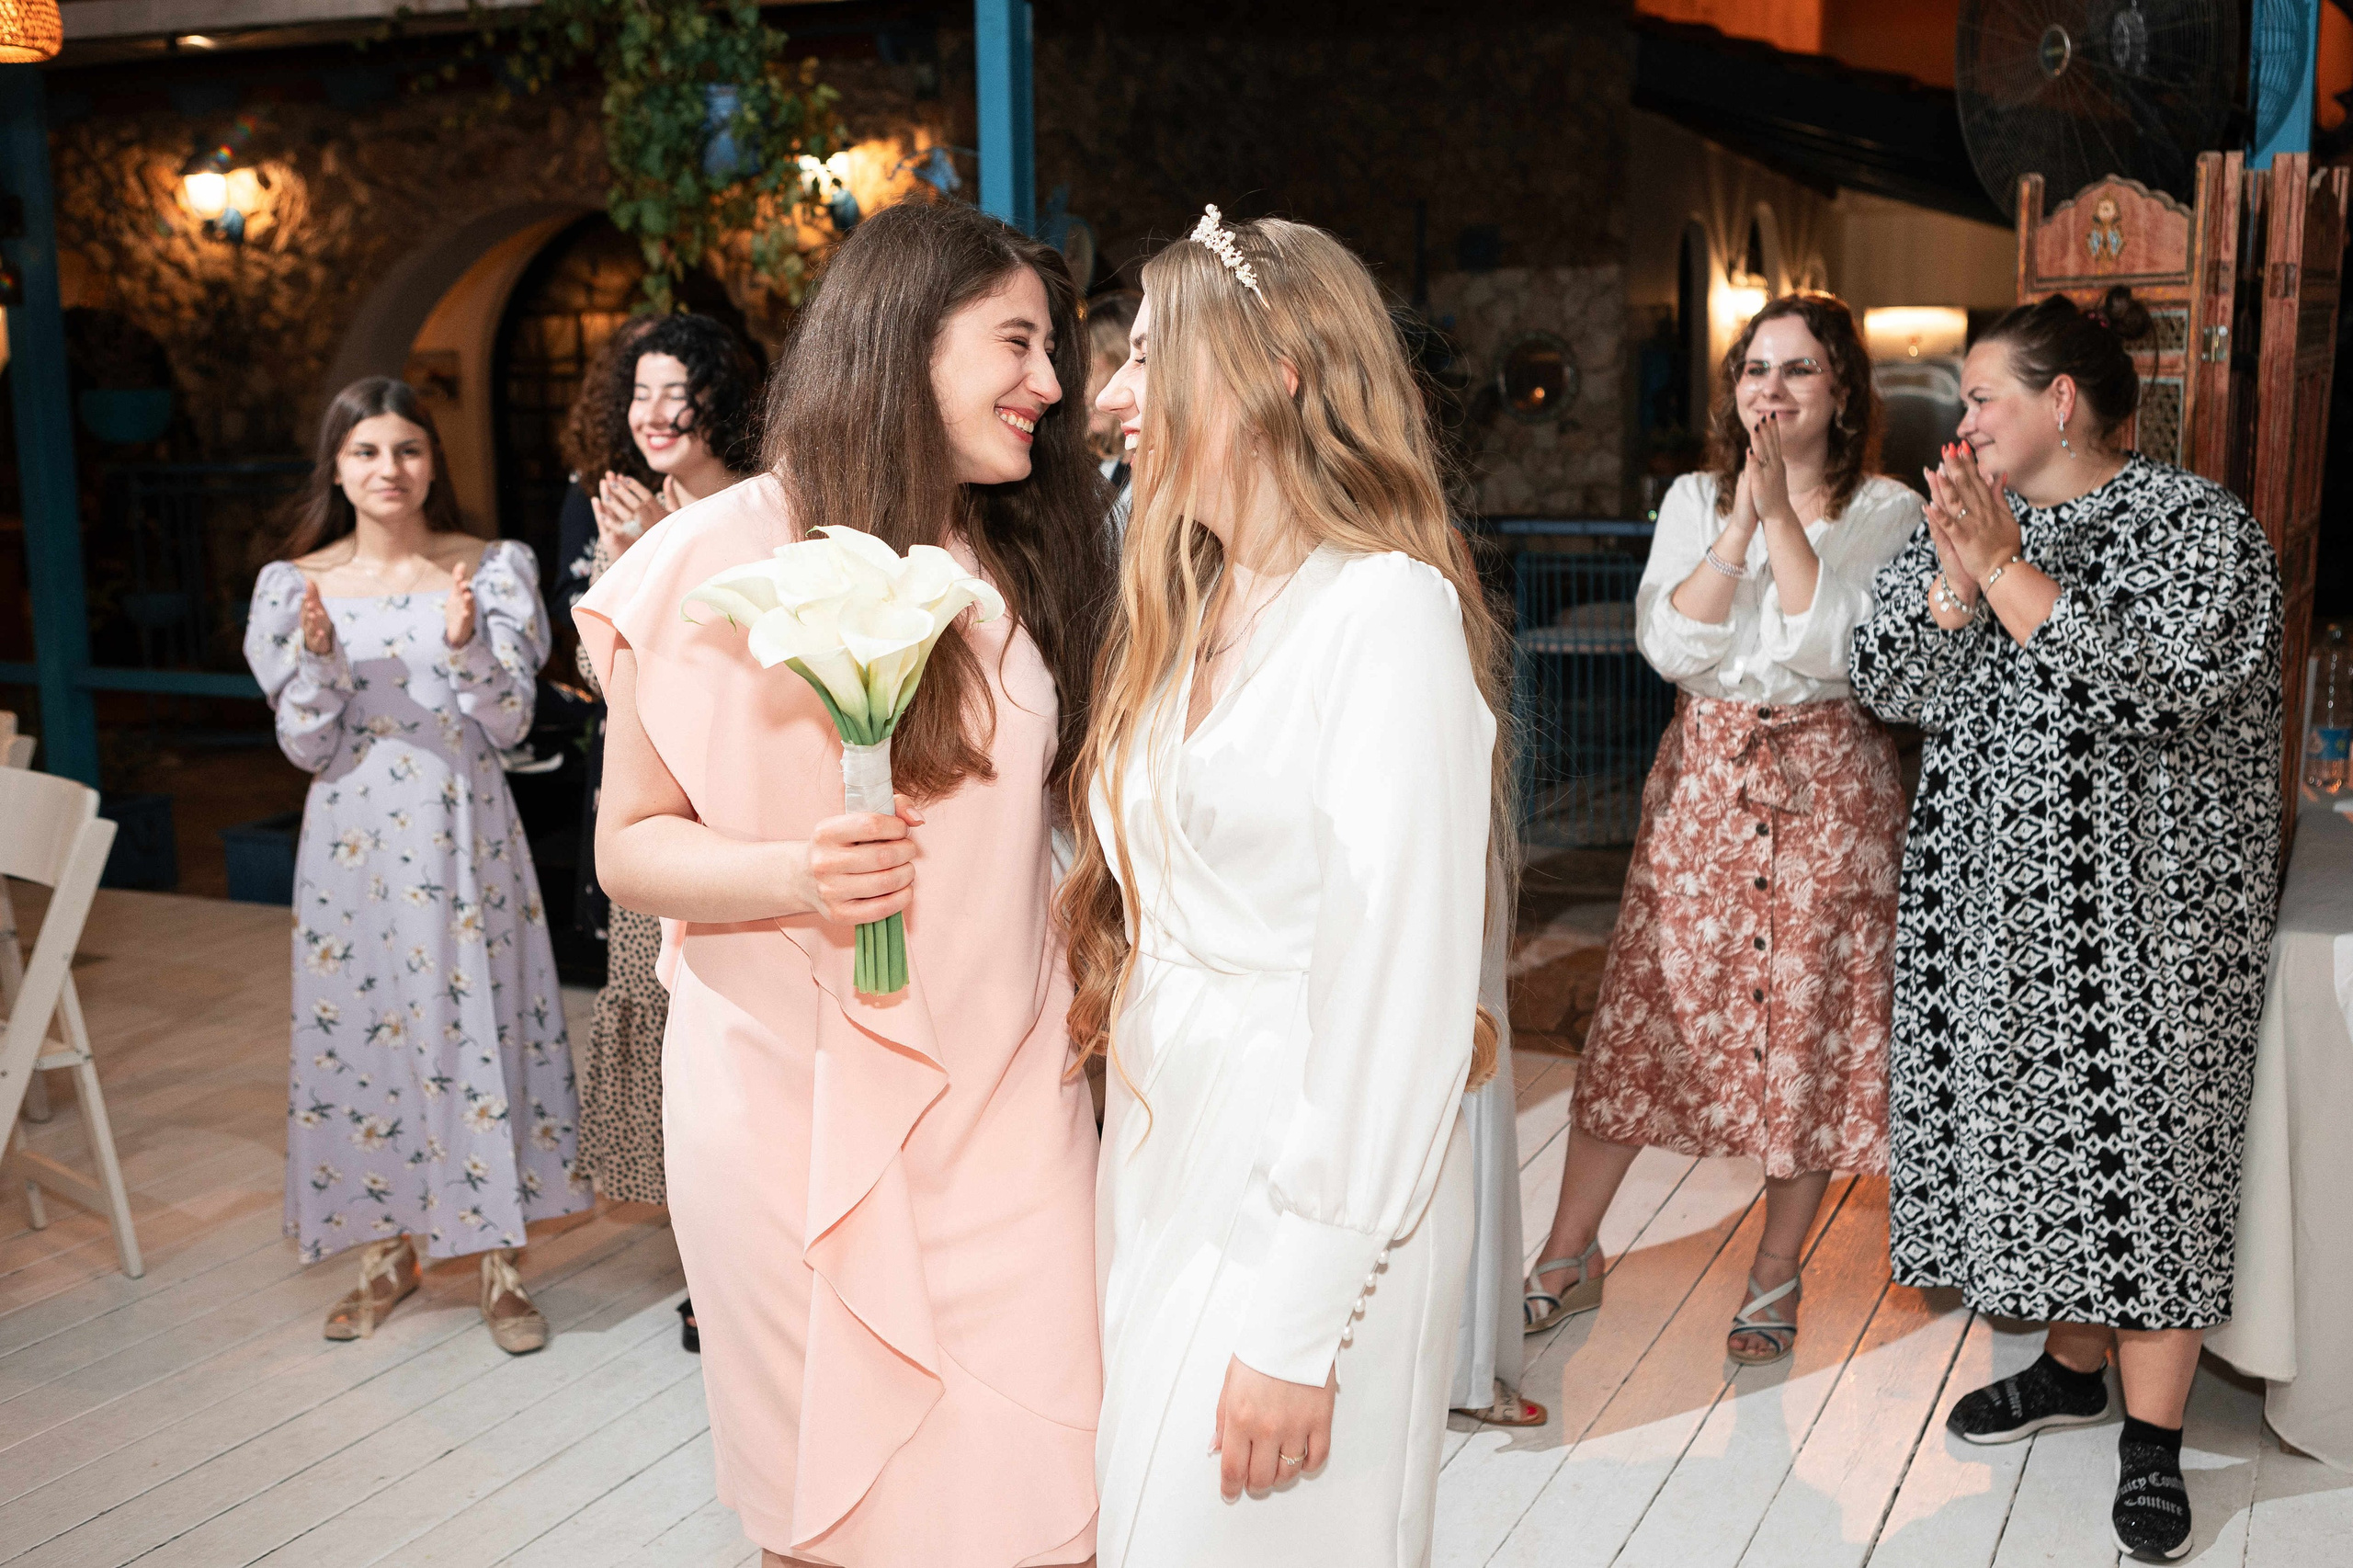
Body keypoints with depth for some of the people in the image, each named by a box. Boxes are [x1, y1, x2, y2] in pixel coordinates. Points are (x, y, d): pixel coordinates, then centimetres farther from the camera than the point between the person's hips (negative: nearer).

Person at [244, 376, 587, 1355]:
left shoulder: (492, 569, -1)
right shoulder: (296, 583, 3)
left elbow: (508, 725, -4)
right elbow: (305, 747, 1)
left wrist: (467, 644, -21)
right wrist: (319, 656, -16)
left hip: (461, 833, -1)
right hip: (353, 841, 2)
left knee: (478, 1027, 0)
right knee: (359, 1028, 7)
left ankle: (498, 1264, 14)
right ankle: (388, 1252, 26)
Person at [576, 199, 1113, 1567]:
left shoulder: (1032, 561, 7)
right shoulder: (719, 563, -7)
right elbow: (632, 845, -4)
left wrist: (1082, 992, 6)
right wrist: (794, 875, -22)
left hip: (1010, 1101, 4)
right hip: (800, 1107, -3)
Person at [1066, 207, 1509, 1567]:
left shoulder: (1387, 610, -15)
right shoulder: (1195, 613, 11)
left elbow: (1399, 993, -20)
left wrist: (1299, 1326, -20)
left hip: (1309, 1202, -7)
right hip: (1160, 1168, 7)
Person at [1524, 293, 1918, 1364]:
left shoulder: (1886, 513, -1)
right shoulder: (1695, 501, 7)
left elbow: (1840, 650, -16)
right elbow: (1669, 644, -6)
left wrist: (1783, 514, -18)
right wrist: (1740, 523, -14)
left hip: (1824, 791, -2)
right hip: (1701, 782, 2)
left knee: (1805, 1031, 5)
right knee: (1643, 1011, 5)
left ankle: (1776, 1274, 24)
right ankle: (1569, 1257, 18)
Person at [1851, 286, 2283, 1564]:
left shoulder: (2196, 525, -8)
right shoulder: (1969, 524, 10)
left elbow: (2144, 684, -23)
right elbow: (1886, 680, 0)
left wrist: (2007, 567, -23)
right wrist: (1956, 580, -16)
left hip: (2146, 908, -6)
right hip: (2000, 896, 6)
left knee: (2143, 1139, 0)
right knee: (2035, 1126, 13)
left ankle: (2152, 1437, 14)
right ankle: (2071, 1366, 33)